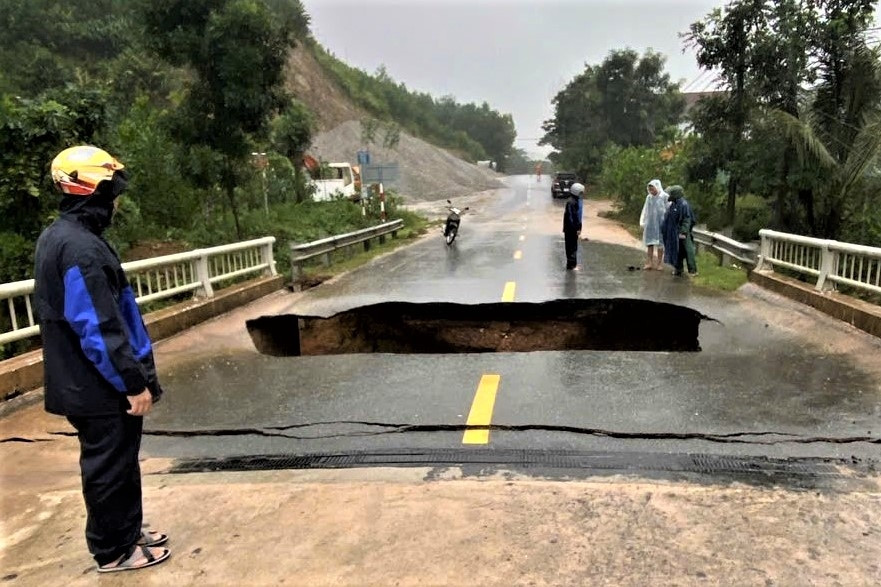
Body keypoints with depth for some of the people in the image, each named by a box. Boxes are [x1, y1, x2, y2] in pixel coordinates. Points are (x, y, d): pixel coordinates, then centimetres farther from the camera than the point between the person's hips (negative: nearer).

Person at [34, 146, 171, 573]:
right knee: (109, 467, 5)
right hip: (100, 386, -10)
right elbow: (98, 328, -26)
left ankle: (127, 532, 35)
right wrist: (133, 382, -20)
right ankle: (113, 551, 20)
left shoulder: (59, 237, 11)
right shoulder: (80, 247, -23)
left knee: (118, 462, 20)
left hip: (85, 381, 10)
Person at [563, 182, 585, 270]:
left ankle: (573, 264, 26)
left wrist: (578, 228, 18)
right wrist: (576, 228, -22)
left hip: (574, 228, 10)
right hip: (571, 229, -10)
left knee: (573, 246, 17)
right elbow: (571, 217, -23)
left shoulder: (577, 200, 11)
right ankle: (571, 265, 3)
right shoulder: (571, 202, -21)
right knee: (572, 247, -3)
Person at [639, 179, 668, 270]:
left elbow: (668, 211, -7)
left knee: (660, 244, 4)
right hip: (650, 224, 4)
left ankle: (659, 263, 12)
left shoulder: (664, 197, -7)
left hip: (660, 224, -4)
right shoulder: (649, 198, 6)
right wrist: (643, 223, 10)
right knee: (649, 243, 4)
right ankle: (649, 263, 9)